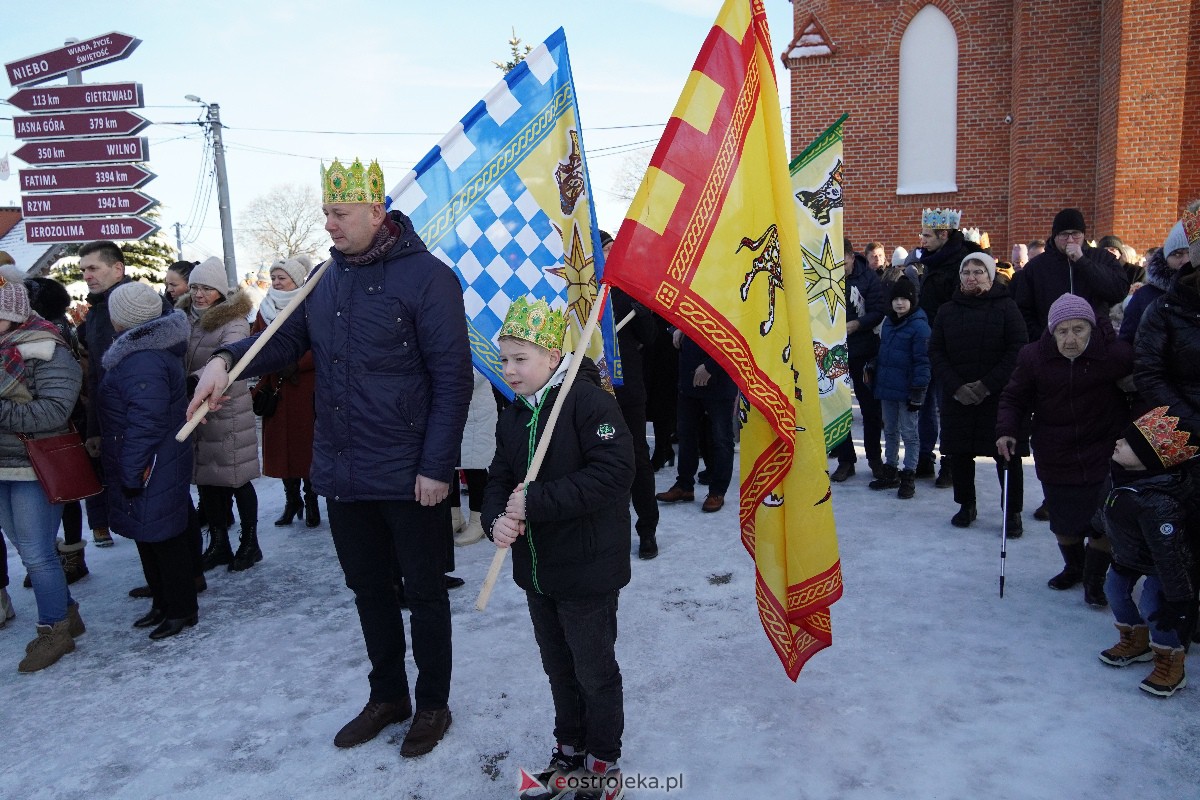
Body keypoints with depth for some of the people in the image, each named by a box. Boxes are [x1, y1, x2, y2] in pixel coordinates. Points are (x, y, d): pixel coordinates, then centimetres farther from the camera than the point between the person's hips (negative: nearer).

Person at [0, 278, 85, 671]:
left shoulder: (46, 352, -14)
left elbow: (55, 411, -22)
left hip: (34, 467, -7)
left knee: (36, 553, 0)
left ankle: (54, 629, 16)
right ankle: (66, 614, 30)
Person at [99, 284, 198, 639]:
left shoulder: (143, 362, -24)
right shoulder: (155, 349, 9)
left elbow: (144, 424, -26)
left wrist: (132, 473, -20)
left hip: (150, 471, -10)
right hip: (163, 463, 10)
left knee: (162, 537, 2)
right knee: (148, 535, 19)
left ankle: (181, 609, 16)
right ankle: (163, 603, 32)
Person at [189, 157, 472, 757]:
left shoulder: (426, 276, -12)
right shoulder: (326, 279, 9)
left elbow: (451, 378, -15)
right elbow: (287, 339, 11)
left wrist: (436, 467, -17)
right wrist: (228, 358, -10)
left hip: (407, 476, -6)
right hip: (341, 474, 7)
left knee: (424, 593, 11)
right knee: (368, 588, 20)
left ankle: (432, 704, 30)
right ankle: (387, 695, 39)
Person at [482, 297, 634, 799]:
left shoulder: (589, 401, -19)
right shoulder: (513, 417, 6)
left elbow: (615, 471, -27)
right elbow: (500, 479, 8)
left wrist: (536, 501, -26)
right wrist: (498, 518, -15)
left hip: (587, 571, -7)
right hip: (536, 570, 8)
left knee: (594, 671, 10)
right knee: (557, 667, 22)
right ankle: (569, 749, 42)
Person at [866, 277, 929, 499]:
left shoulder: (919, 326, -13)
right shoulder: (888, 322, 10)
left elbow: (922, 361, -15)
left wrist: (917, 391, -17)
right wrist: (876, 382, 17)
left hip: (906, 391, -7)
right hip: (887, 388, 8)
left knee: (909, 433, 3)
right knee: (890, 431, 16)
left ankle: (908, 476, 12)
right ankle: (890, 472, 28)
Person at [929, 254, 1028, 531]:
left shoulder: (1006, 307, -1)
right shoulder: (948, 311, 8)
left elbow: (1016, 351, -8)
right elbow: (936, 352, 3)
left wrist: (987, 385, -15)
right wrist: (956, 387, -10)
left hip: (999, 396, -3)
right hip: (957, 398, 3)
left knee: (1007, 455, 1)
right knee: (960, 453, 8)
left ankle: (1013, 512, 13)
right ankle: (966, 505, 25)